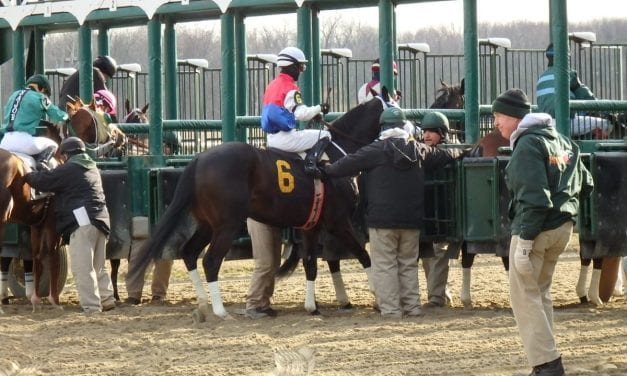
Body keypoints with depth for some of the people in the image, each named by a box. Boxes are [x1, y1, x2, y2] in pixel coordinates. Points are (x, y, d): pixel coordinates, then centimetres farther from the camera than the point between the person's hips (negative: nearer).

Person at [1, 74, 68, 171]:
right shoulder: (39, 97, 4)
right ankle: (42, 162, -10)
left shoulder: (14, 95, 22)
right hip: (23, 140, -5)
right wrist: (66, 116, 33)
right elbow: (58, 116, 11)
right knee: (52, 145, 16)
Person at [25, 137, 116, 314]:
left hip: (82, 222, -9)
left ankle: (91, 306, -13)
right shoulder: (92, 168, 21)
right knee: (98, 266, 19)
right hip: (101, 220, 9)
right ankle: (106, 299, 16)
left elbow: (43, 180, -2)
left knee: (83, 268, -8)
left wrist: (26, 176, 16)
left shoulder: (68, 169, -6)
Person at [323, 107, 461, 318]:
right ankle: (412, 306, 12)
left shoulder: (375, 150, -8)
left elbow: (348, 164, -6)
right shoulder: (419, 150, 7)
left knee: (385, 265, -1)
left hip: (382, 219, -5)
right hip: (411, 219, 5)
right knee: (408, 263, 14)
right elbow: (442, 156, 24)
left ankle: (390, 308, -5)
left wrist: (327, 171, 10)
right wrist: (458, 154, 44)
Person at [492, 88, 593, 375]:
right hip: (563, 227, 9)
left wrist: (525, 239, -22)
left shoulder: (528, 144, -15)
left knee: (524, 294, -5)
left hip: (537, 227, -9)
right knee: (541, 292, 19)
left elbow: (534, 198, -22)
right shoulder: (561, 141, 14)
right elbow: (585, 184, 17)